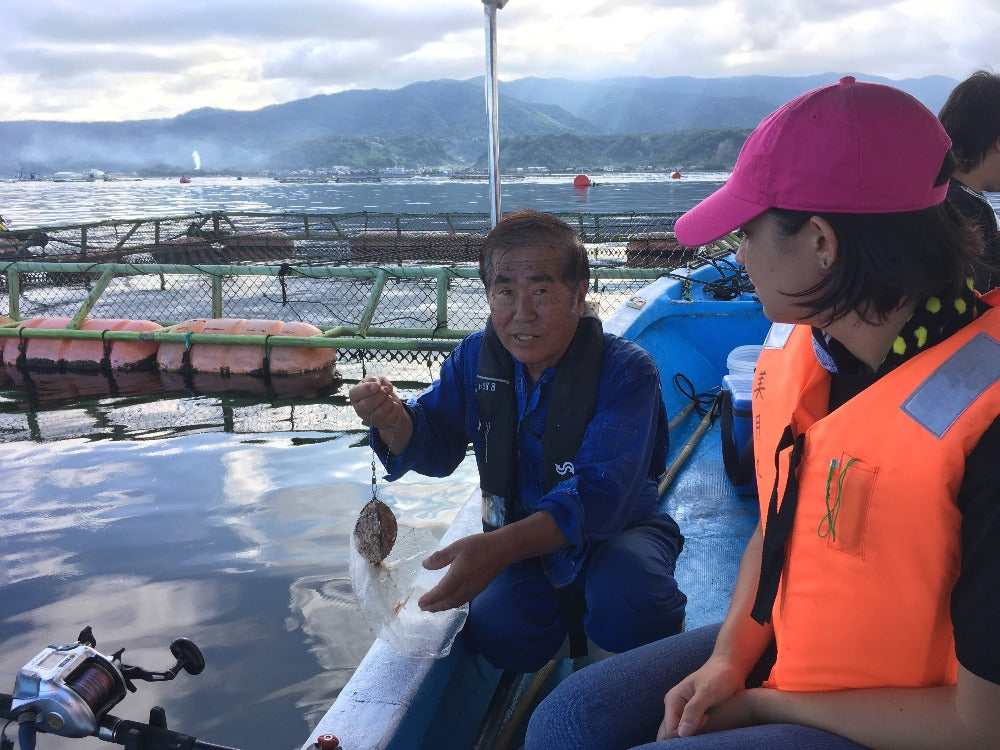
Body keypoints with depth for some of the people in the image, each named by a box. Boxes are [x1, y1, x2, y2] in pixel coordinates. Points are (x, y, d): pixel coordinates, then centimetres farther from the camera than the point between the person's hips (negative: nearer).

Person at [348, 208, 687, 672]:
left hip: (617, 530, -3)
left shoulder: (625, 371, -23)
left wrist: (501, 546, -50)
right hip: (520, 539, 4)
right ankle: (567, 613, 13)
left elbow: (602, 494, -34)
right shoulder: (476, 358, -5)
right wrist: (392, 420, -20)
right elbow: (435, 449, 5)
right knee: (502, 639, -23)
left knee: (626, 603, -34)